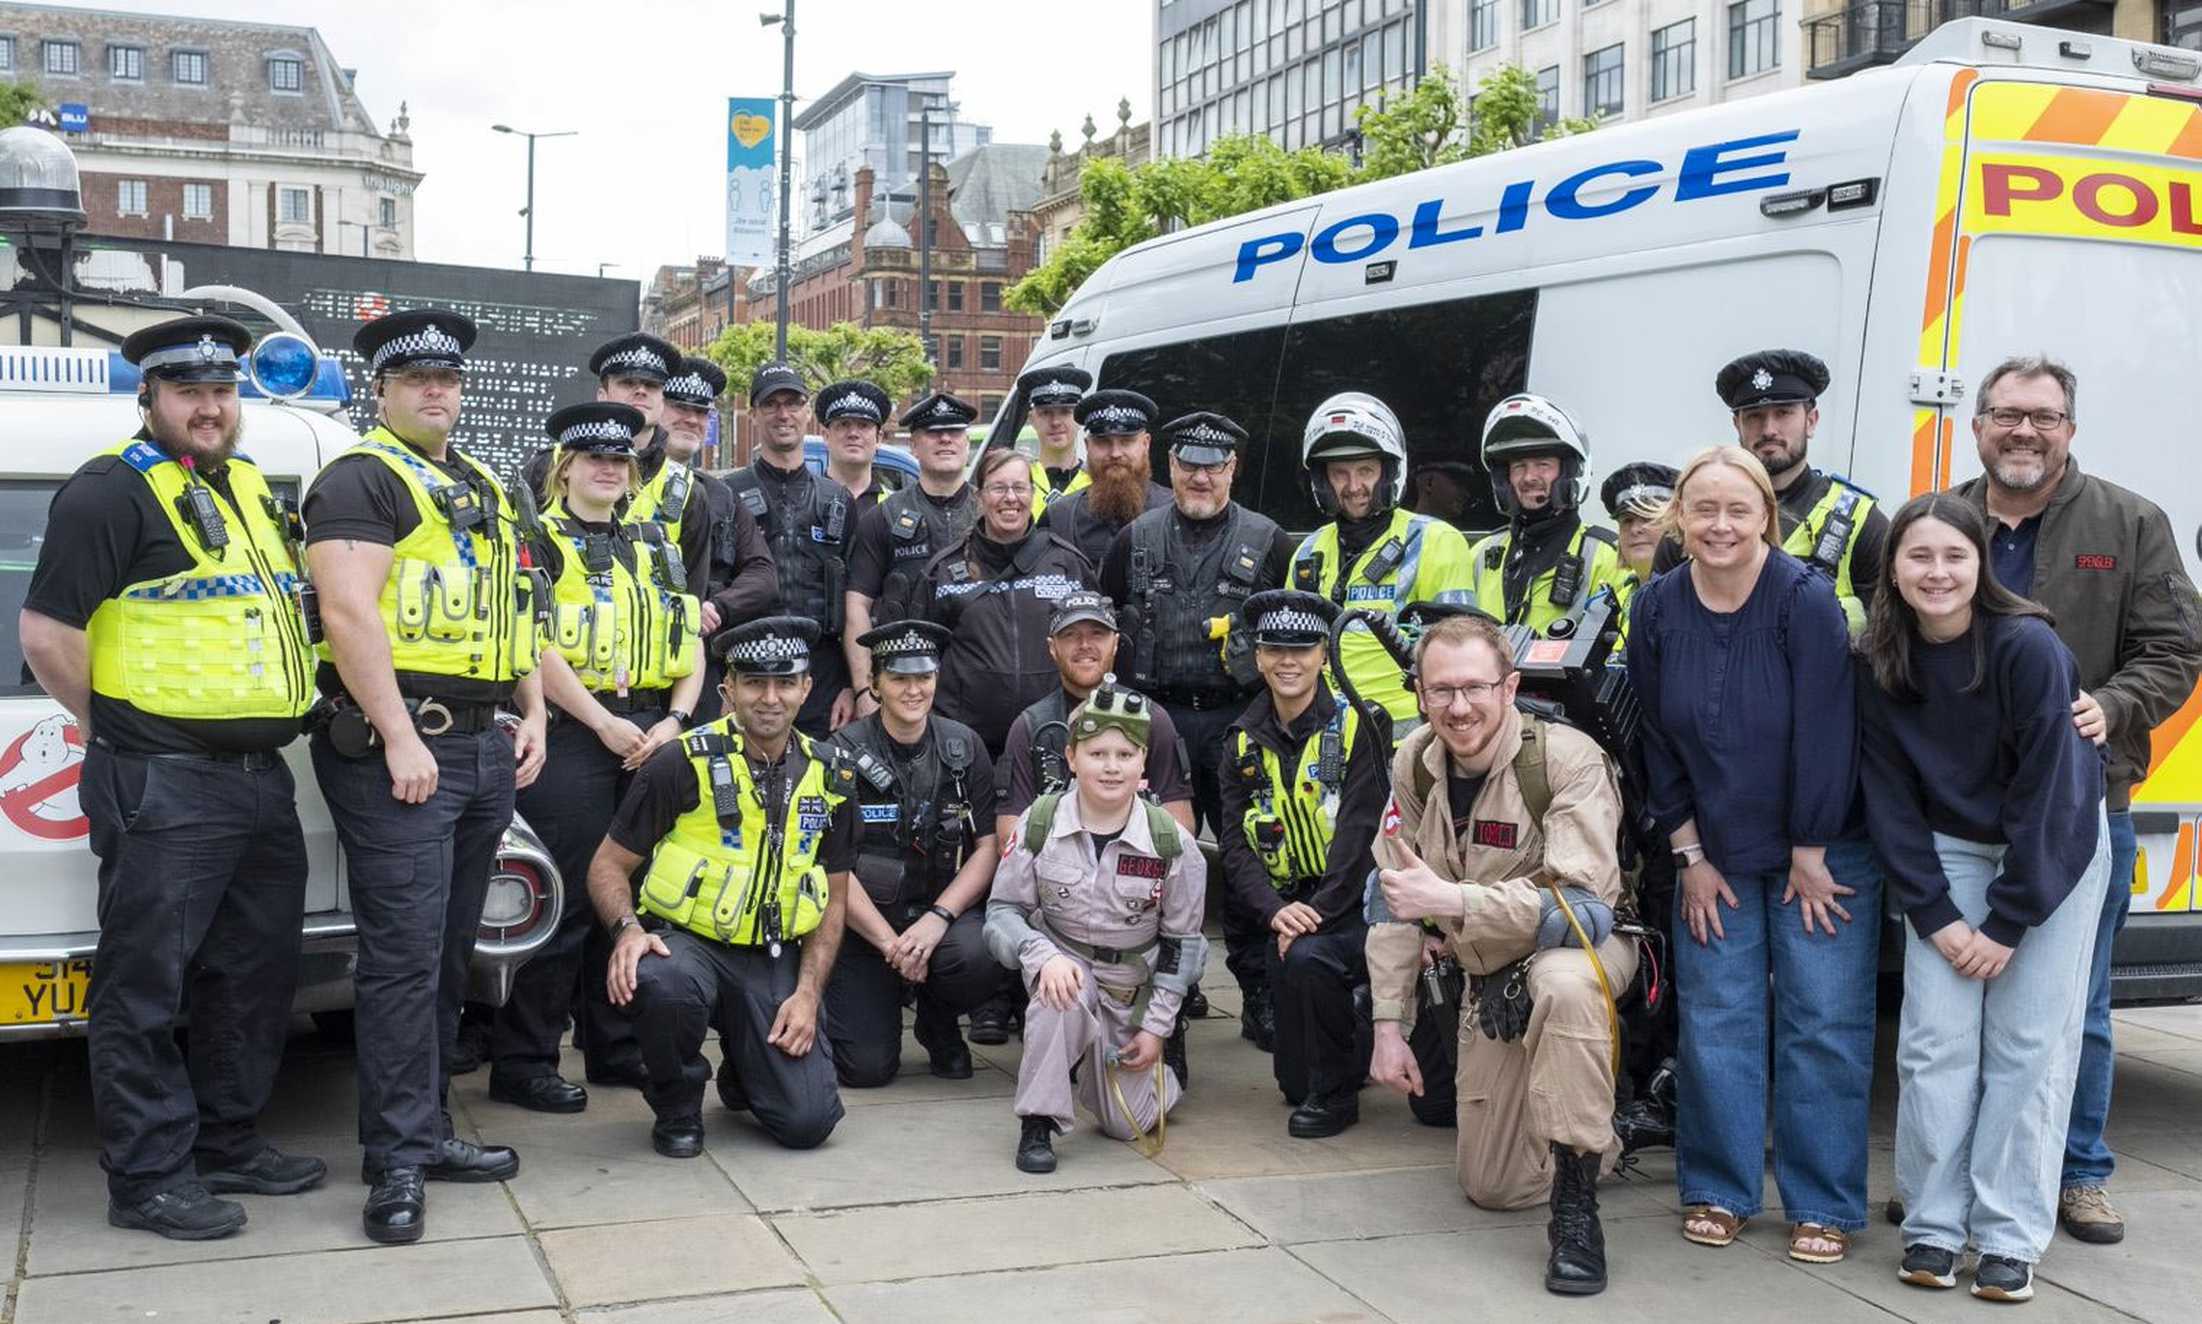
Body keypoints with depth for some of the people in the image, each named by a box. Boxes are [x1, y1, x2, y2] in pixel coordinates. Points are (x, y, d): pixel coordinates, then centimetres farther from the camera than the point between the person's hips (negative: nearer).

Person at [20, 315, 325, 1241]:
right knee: (147, 985, 0)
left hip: (262, 777, 8)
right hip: (164, 788, -8)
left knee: (255, 973, 14)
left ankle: (228, 1142, 27)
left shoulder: (254, 490, 16)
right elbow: (48, 634, -13)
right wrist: (119, 732, -4)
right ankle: (148, 1176, 8)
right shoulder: (110, 492, -8)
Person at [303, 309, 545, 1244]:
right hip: (397, 744, -8)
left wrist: (532, 716, 14)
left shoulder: (486, 492, 21)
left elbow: (515, 612, 26)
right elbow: (349, 614, -16)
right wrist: (401, 740, -21)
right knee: (404, 954, -8)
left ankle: (426, 1130, 20)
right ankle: (397, 1161, -2)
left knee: (449, 953, 12)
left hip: (484, 746, 8)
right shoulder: (361, 480, -5)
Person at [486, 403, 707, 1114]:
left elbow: (692, 647, 15)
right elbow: (533, 648, -10)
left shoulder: (655, 546, 19)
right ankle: (522, 1061, 3)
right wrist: (605, 725, -16)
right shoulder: (538, 540, 1)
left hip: (653, 731, 6)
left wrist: (674, 721, -2)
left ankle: (616, 1043, 21)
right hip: (571, 735, -6)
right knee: (565, 896, -6)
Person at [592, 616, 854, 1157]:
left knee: (808, 1121, -13)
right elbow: (608, 865, -2)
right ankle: (678, 1105, -5)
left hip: (776, 957, 3)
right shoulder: (684, 763, -8)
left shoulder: (830, 778, 4)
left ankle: (745, 1066, 25)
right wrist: (628, 928, -23)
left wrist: (808, 992, -3)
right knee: (661, 985, -40)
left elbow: (833, 898, 10)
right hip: (689, 942, -3)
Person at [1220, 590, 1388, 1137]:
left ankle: (1336, 1093, -12)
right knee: (1294, 1080, 3)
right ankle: (1356, 1045, 38)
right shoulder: (1245, 741, 5)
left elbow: (1362, 834, -17)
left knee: (1308, 960, -35)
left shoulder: (1354, 728, -9)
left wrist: (1316, 915, -24)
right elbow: (1234, 842, -1)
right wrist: (1275, 910, -18)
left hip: (1357, 904, -4)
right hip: (1288, 908, 5)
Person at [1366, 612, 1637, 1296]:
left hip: (1584, 947, -5)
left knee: (1564, 982, -43)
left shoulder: (1569, 759, -24)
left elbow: (1581, 905, -33)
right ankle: (1602, 1125, 38)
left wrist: (1448, 899, -42)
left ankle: (1576, 1203, -28)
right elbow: (1392, 905, 0)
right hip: (1490, 974, 5)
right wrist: (1389, 1026, -3)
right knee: (1493, 1187, 7)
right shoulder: (1414, 763, -7)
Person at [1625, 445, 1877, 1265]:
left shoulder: (1806, 599, -17)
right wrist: (1691, 857, 1)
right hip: (1715, 853, 4)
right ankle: (1719, 1190, 18)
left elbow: (1825, 734, -16)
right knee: (1715, 1021, 5)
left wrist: (1811, 855, -13)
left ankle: (1823, 1206, 9)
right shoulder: (1657, 610, -4)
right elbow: (1659, 744, 2)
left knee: (1823, 1026, -2)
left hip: (1821, 850, -3)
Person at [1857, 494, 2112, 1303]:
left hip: (2055, 852, -3)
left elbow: (2048, 793, -20)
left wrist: (2008, 920, -18)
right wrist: (1933, 914, -11)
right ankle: (1934, 1226, 6)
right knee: (1935, 1043, -5)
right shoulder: (1879, 662, -11)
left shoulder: (2029, 648, -22)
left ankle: (2010, 1237, 3)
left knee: (2029, 1046, -5)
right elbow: (1890, 796, -6)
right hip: (1949, 849, 3)